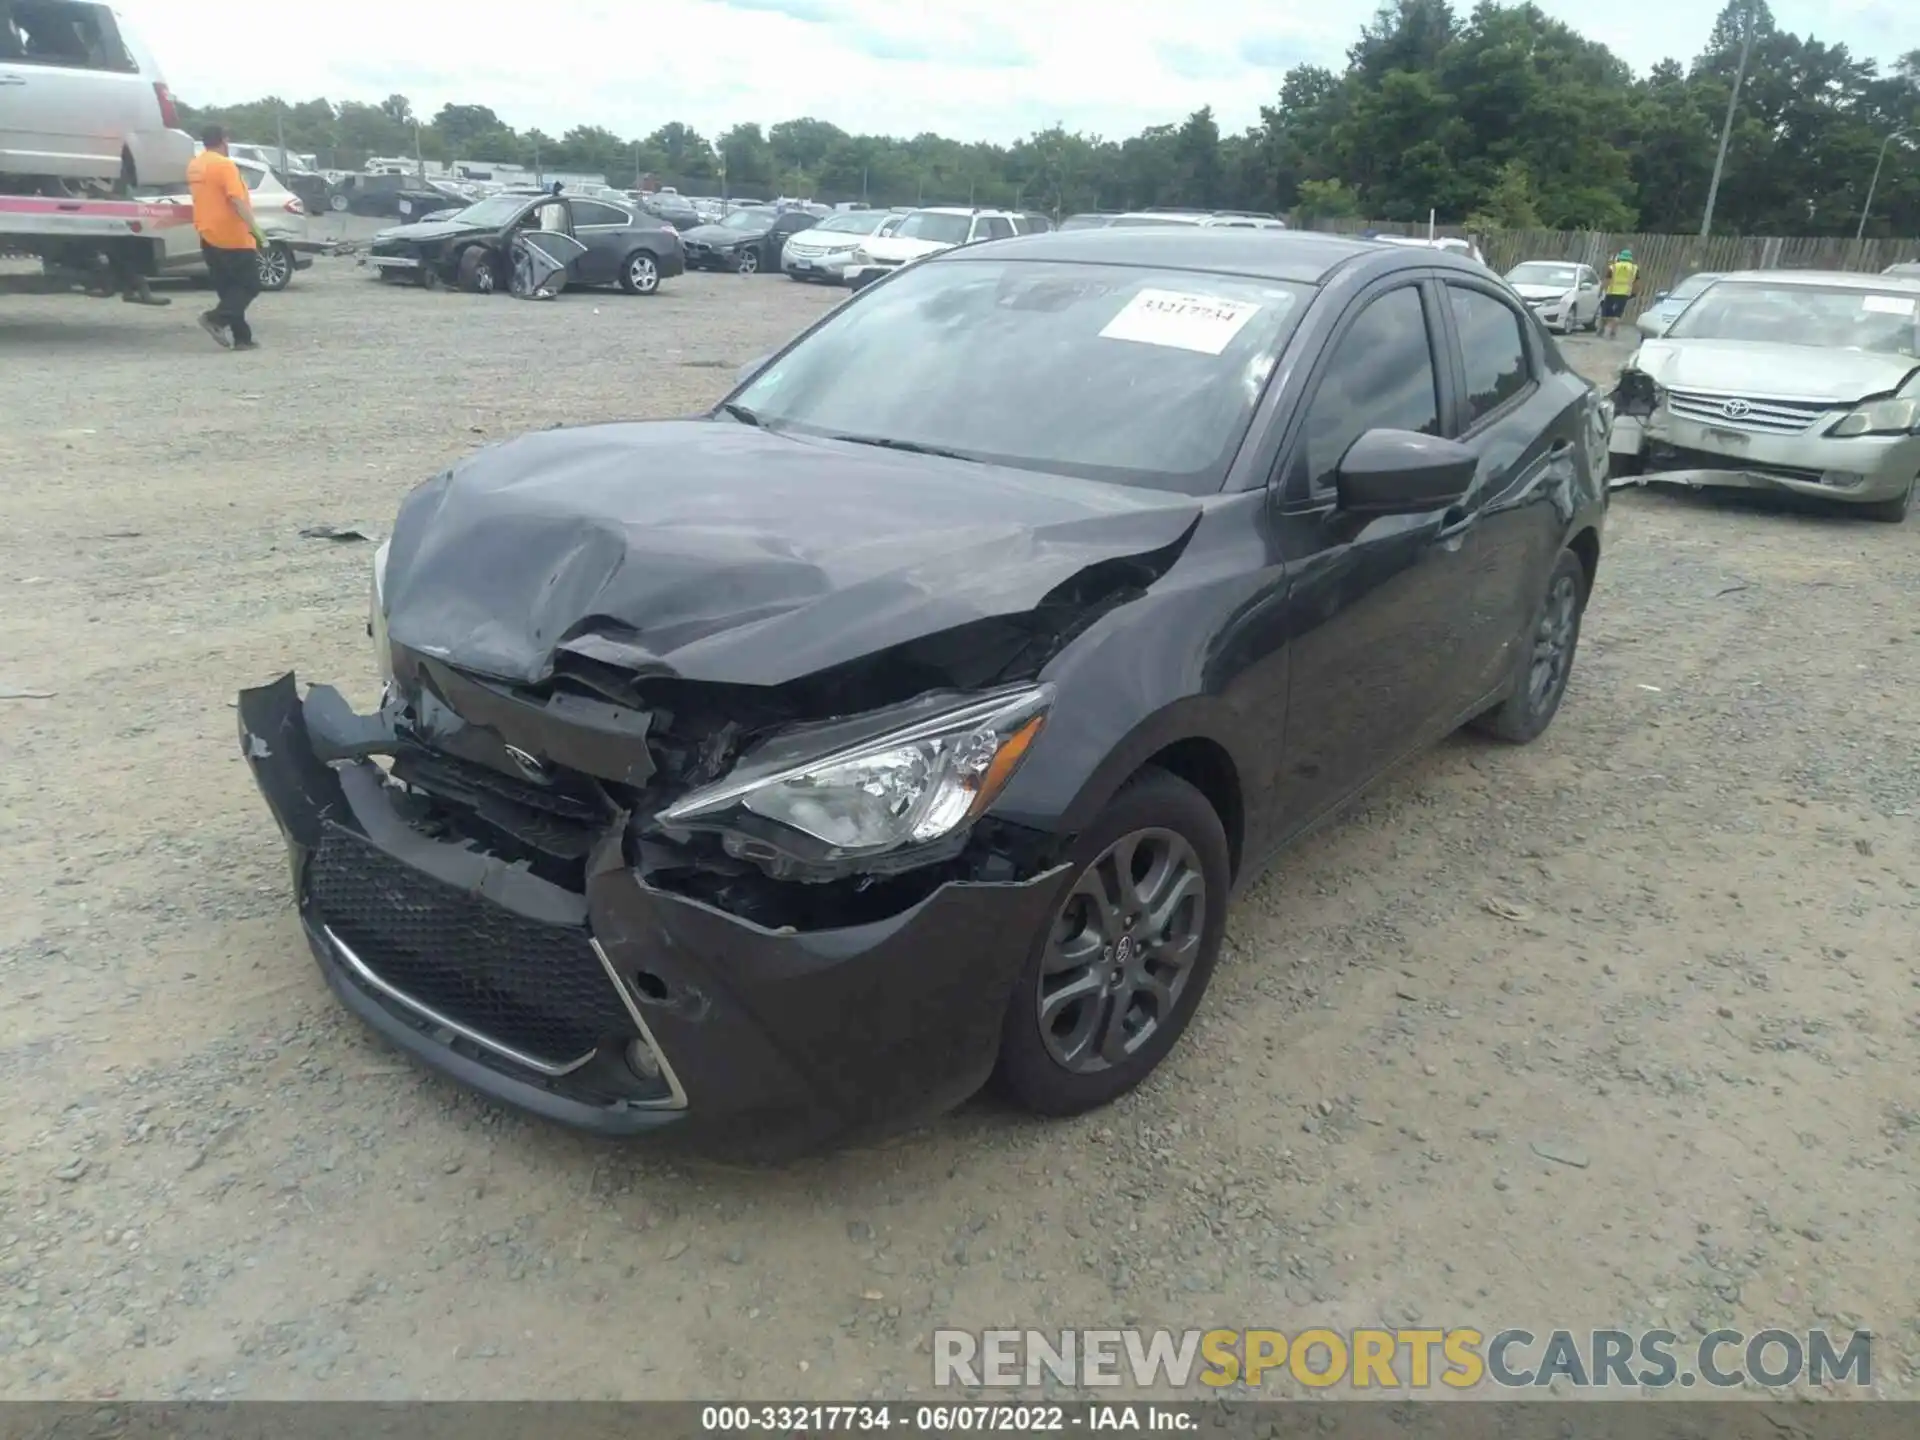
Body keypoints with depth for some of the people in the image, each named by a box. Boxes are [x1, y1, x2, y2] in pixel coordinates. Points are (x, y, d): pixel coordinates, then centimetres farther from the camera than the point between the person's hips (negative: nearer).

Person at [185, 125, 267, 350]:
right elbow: (237, 201, -22)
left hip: (208, 236, 8)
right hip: (233, 237, -8)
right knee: (250, 285, -1)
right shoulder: (225, 165, -13)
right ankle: (216, 318, -18)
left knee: (227, 288, 10)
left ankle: (240, 337, 7)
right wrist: (256, 230, -24)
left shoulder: (194, 166, 13)